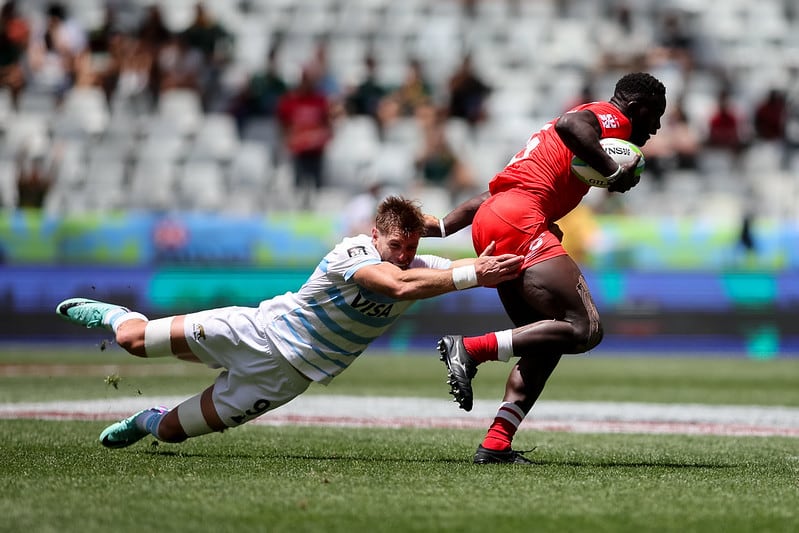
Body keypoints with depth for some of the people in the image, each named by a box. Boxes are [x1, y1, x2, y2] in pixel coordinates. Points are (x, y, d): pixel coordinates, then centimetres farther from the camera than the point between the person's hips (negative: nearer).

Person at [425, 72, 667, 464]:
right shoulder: (613, 119, 4)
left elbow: (493, 193, 28)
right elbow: (569, 124, -23)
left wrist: (441, 227, 24)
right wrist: (614, 172, -18)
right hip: (519, 221, -10)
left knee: (547, 342, 13)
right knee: (584, 329, -15)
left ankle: (496, 445, 4)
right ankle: (470, 349, -17)